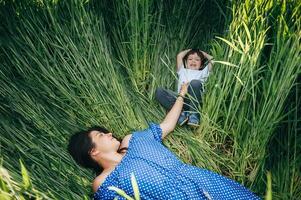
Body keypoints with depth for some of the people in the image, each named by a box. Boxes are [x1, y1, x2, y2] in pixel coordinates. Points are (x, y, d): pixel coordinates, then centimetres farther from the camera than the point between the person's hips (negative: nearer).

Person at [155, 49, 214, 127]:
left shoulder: (202, 73, 31)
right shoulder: (183, 71, 35)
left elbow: (212, 60, 24)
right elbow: (179, 56, 30)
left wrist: (202, 53, 38)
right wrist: (190, 50, 43)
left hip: (195, 101, -2)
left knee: (195, 83, -33)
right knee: (159, 91, -21)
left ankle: (194, 115, -32)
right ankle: (181, 113, -32)